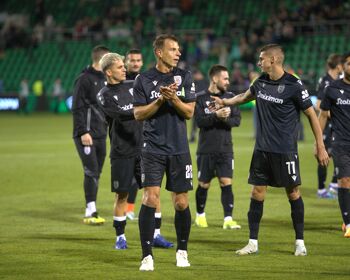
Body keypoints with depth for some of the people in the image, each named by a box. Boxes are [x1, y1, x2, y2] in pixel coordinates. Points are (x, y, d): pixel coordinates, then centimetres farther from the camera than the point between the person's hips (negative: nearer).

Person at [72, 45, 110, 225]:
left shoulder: (104, 79, 15)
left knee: (96, 173, 7)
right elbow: (77, 108, -14)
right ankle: (90, 212, -9)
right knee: (91, 172, -11)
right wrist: (83, 132, -19)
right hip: (86, 135, -8)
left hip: (100, 134, 8)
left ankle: (91, 211, 12)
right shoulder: (84, 79, -10)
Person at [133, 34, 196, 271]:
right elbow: (138, 114, -3)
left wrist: (174, 98, -17)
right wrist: (160, 100, -16)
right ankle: (147, 256, -9)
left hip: (179, 149, 2)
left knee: (181, 202, 5)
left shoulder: (184, 77, 4)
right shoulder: (144, 80, 0)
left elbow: (189, 112, 1)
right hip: (153, 149, -2)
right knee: (150, 199, -13)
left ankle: (182, 251, 24)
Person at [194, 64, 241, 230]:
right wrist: (217, 115, -25)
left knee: (226, 183, -8)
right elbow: (199, 121, -14)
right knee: (204, 185, 7)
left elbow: (237, 120, 0)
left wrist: (225, 118, -19)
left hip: (225, 149, 2)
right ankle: (200, 215, 26)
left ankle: (228, 219, -9)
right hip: (206, 149, -2)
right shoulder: (201, 98, -4)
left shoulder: (230, 97, 7)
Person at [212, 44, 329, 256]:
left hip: (285, 151, -5)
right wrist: (224, 102, 37)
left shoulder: (294, 85, -12)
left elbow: (312, 115, -7)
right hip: (262, 149, 5)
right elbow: (245, 97, 29)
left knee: (293, 193, 1)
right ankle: (253, 243, 9)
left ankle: (300, 242, 13)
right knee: (257, 193, 4)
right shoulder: (261, 82, 5)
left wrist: (320, 146, -8)